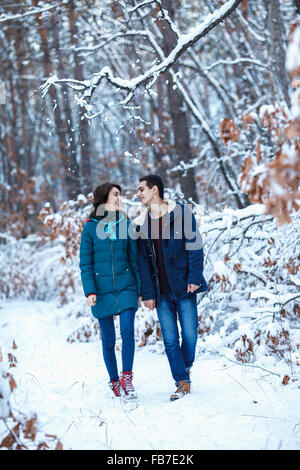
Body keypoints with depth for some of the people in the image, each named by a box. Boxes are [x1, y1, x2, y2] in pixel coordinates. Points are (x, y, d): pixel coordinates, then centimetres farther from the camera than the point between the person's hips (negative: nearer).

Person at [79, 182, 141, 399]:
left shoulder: (126, 225, 6)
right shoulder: (91, 227, 0)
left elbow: (134, 259, 10)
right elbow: (85, 263, 0)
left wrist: (140, 289, 7)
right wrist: (90, 291, -10)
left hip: (126, 286, 1)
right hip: (102, 289, -1)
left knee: (128, 330, -15)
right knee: (108, 338, 6)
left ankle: (127, 378, -7)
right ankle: (114, 381, 18)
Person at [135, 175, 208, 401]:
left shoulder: (182, 213, -2)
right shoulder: (141, 223, 7)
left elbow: (195, 247, -4)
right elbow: (143, 261, 8)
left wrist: (194, 279, -12)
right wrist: (147, 293, 2)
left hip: (184, 287, -3)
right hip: (162, 292, 3)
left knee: (190, 335, 0)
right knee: (170, 340, 0)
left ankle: (185, 367, 28)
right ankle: (183, 382, 9)